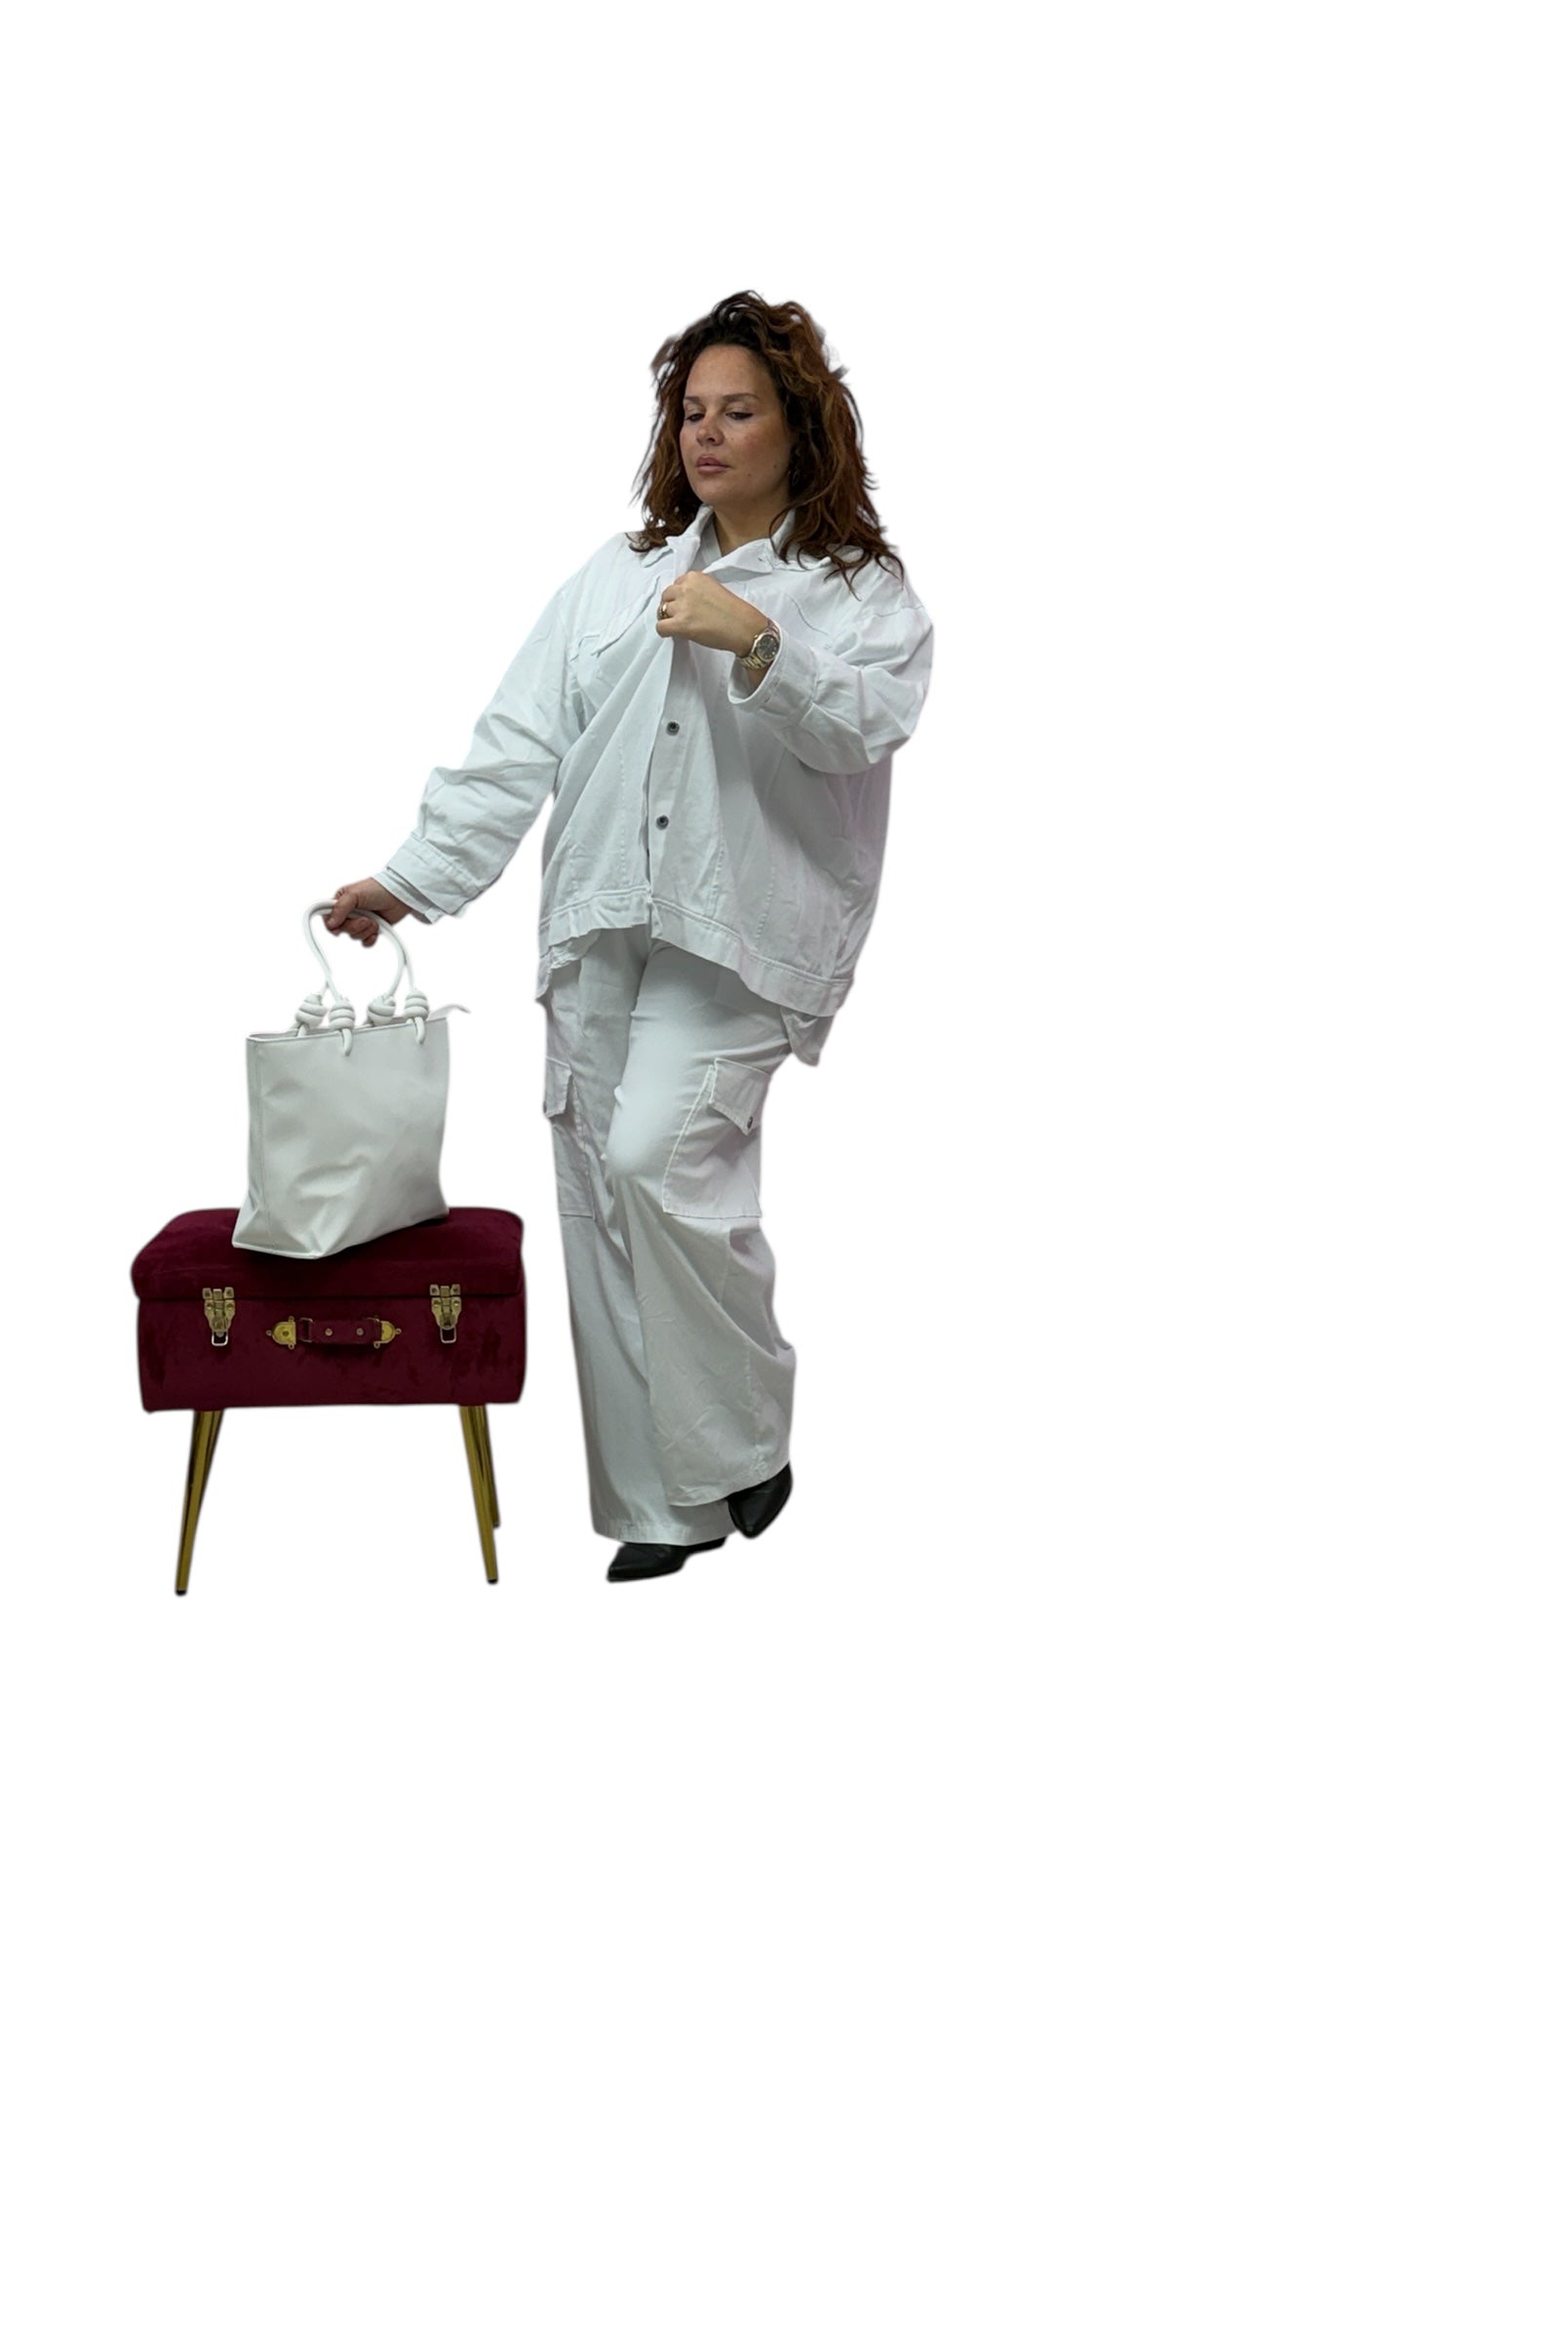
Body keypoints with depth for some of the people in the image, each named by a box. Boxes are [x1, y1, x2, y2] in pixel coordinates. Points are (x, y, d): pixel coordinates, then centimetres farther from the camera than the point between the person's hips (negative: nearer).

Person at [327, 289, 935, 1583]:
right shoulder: (618, 574, 17)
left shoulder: (865, 592, 6)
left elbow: (867, 724, -13)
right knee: (603, 1214, 2)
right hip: (600, 929, 5)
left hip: (740, 934, -5)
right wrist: (414, 878, 3)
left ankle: (742, 1441, -1)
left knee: (655, 1155, -22)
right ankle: (665, 1507, 12)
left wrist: (756, 645, -28)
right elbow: (518, 744, 11)